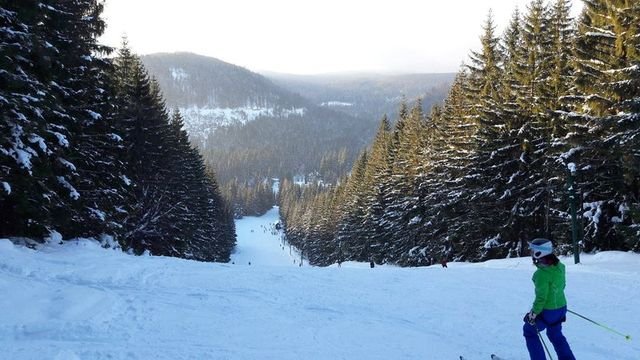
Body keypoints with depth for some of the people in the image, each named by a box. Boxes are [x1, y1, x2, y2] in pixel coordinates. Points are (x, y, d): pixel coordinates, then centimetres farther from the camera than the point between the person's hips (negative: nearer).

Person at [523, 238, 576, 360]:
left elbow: (541, 297, -24)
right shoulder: (559, 266, -2)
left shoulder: (542, 272, -28)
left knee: (529, 330, 16)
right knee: (555, 334, 28)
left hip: (547, 311, -8)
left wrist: (533, 314, -13)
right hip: (561, 307, 8)